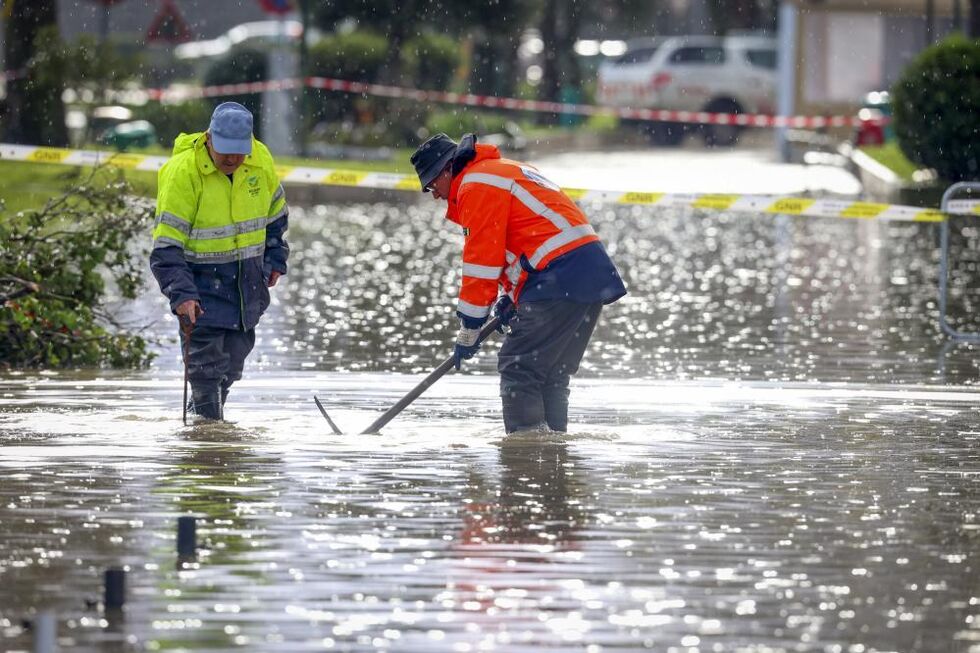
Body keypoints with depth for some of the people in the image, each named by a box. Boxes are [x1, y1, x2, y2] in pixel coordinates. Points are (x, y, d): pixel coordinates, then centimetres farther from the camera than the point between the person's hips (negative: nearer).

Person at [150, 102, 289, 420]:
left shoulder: (260, 159, -7)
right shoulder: (182, 172, -23)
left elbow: (275, 212, 15)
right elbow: (166, 247, -23)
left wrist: (275, 258, 13)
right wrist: (181, 295, -32)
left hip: (247, 281, 5)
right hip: (202, 280, -5)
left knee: (236, 353, 13)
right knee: (206, 357, -10)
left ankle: (208, 412, 31)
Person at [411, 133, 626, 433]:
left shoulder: (478, 185, -6)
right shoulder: (505, 170, 26)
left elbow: (482, 260, -9)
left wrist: (469, 330, -3)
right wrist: (512, 296, 16)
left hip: (562, 281, -10)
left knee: (517, 367, -8)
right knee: (552, 374, 16)